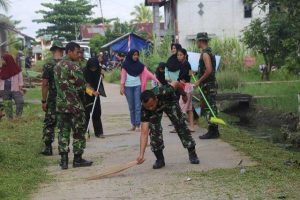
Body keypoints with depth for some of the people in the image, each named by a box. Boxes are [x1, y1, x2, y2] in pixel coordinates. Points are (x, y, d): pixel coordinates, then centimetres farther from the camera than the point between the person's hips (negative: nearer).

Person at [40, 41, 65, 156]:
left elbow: (45, 84, -9)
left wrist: (44, 101, -3)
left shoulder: (48, 65, -8)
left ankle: (48, 148, 3)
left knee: (49, 123, 6)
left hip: (53, 99, -2)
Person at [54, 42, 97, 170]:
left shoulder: (57, 66, 11)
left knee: (63, 132, 9)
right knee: (79, 132, 6)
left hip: (61, 104, 7)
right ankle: (77, 159, 12)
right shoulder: (74, 66, -14)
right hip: (75, 105, -7)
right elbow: (82, 85, -15)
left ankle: (64, 160, 7)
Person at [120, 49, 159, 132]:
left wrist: (156, 80, -15)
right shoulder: (126, 65, 1)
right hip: (128, 87, 0)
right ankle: (133, 125, 11)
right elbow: (123, 76, 0)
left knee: (138, 106, -5)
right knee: (131, 107, 5)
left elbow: (147, 73, -5)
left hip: (137, 86, 0)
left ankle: (138, 125, -6)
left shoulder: (140, 65, 3)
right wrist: (122, 87, -7)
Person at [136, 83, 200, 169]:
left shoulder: (163, 92, -45)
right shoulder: (145, 110, -40)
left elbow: (176, 84, -22)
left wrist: (183, 94, -1)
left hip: (170, 102, 0)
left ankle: (192, 154, 11)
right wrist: (141, 154, -53)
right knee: (154, 130, -16)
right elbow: (144, 133, -44)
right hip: (155, 111, 0)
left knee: (180, 124, -4)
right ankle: (160, 159, -1)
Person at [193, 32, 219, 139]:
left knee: (209, 108, -8)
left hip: (208, 85, -10)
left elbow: (209, 70, -24)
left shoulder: (205, 53, -15)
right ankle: (214, 131, 17)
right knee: (210, 107, 12)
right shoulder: (209, 51, 16)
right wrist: (196, 72, 21)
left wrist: (199, 81, -17)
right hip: (210, 84, 10)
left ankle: (212, 132, -6)